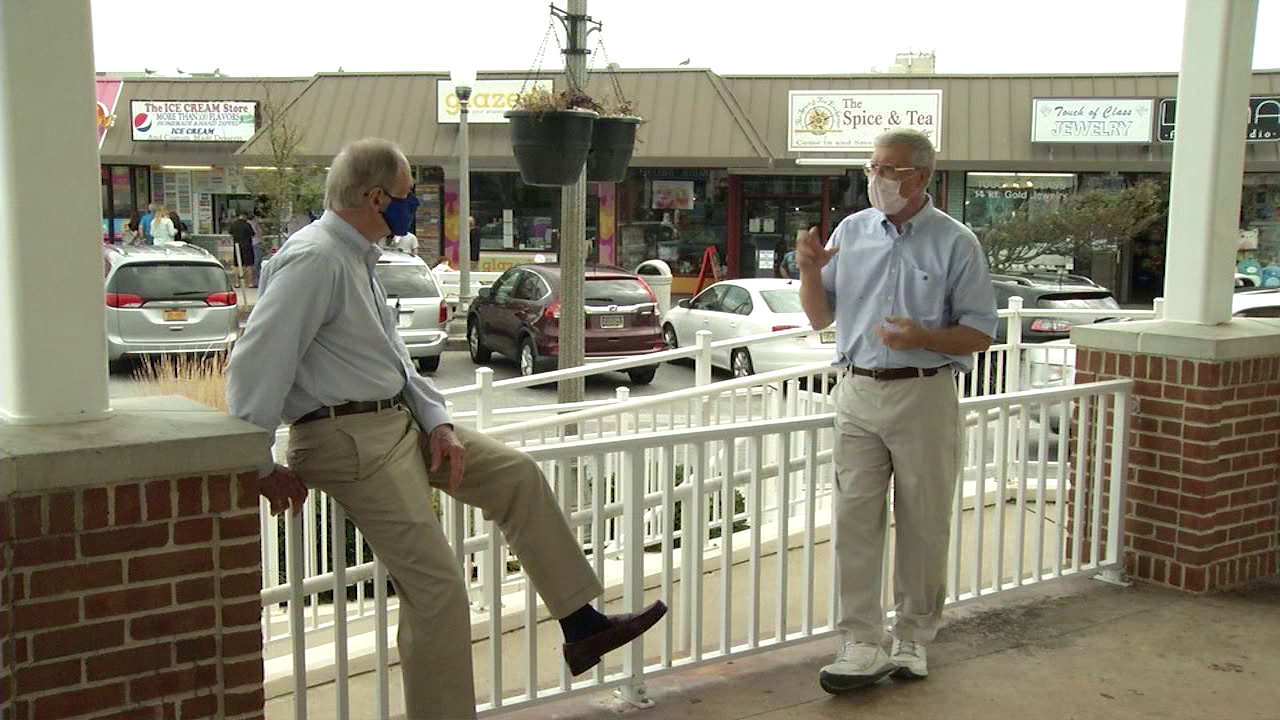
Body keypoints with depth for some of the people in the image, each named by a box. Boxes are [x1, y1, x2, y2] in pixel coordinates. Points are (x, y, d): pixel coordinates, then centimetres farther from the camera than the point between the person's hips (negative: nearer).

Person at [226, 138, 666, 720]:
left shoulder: (357, 258, 12)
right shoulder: (314, 260, -18)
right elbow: (256, 366, -22)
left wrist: (438, 422, 4)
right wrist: (261, 469, -17)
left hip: (400, 421, 10)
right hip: (350, 438, -10)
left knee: (516, 474, 10)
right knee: (435, 585, -12)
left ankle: (581, 626, 15)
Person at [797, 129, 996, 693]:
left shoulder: (955, 243, -2)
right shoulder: (851, 231, 9)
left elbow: (980, 333, -3)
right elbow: (821, 318, 13)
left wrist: (923, 338, -20)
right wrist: (809, 272, -6)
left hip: (924, 397, -3)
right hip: (858, 394, 3)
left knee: (923, 526, 6)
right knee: (855, 522, -1)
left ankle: (914, 640, 21)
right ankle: (864, 645, 6)